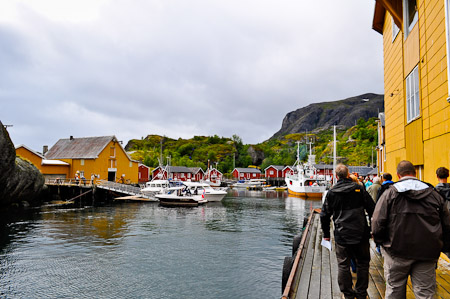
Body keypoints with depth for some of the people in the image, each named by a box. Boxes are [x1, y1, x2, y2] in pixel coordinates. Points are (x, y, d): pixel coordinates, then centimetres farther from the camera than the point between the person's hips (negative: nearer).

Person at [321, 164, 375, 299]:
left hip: (341, 235, 0)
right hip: (361, 234, 1)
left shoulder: (331, 192, 0)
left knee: (343, 265, 9)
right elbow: (372, 209, -1)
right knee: (362, 263, 15)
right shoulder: (359, 188, -2)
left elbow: (324, 215, 4)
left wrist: (326, 234, 14)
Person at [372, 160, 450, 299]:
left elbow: (378, 222, -11)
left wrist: (381, 242, 5)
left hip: (397, 251, -2)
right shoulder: (434, 194, 4)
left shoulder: (390, 193, -6)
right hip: (427, 252, 3)